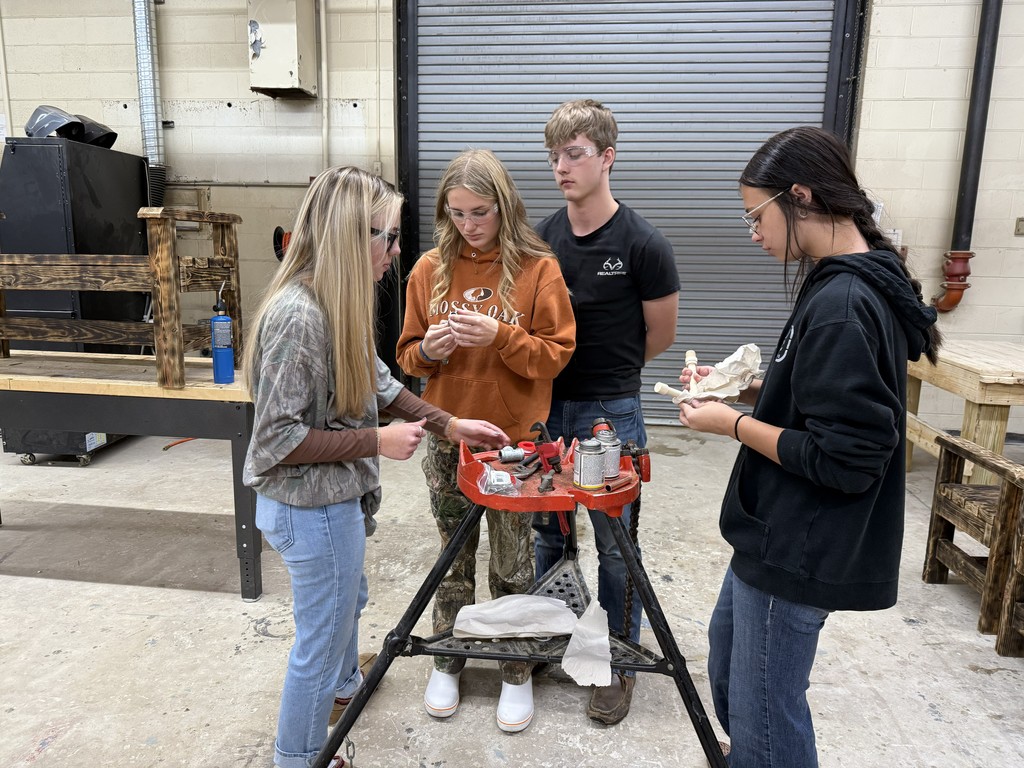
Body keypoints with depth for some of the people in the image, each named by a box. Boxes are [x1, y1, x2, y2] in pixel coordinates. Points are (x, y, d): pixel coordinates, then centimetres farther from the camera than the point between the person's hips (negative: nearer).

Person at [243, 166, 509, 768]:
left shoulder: (341, 304, 0)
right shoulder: (297, 316, -29)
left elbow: (380, 385, 9)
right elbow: (278, 438, -25)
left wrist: (450, 424, 2)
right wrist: (376, 441, -22)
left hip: (336, 497, 10)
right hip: (311, 507, -10)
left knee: (348, 602, 32)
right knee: (322, 637, 11)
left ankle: (344, 683, 61)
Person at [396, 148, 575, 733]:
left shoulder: (538, 268, -7)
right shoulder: (430, 269, 2)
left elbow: (556, 354, -8)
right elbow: (408, 356, 6)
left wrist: (499, 337, -24)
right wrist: (429, 349, -16)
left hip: (515, 441, -2)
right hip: (447, 439, 3)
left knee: (513, 565, 12)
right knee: (454, 557, 18)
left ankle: (518, 671, 33)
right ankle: (448, 660, 38)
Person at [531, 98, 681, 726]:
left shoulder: (644, 245, -13)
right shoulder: (542, 237, 2)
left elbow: (660, 336, -2)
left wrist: (604, 371, 8)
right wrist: (570, 370, 2)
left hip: (610, 412, -5)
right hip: (546, 406, 5)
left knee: (614, 542, 8)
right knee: (549, 531, 18)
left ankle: (621, 661, 29)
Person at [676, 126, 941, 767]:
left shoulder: (841, 306, -25)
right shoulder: (853, 283, 6)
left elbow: (843, 459, -26)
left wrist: (734, 424, -16)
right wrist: (744, 388, 5)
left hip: (800, 551, -11)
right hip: (784, 536, 11)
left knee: (765, 714, 7)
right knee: (727, 646, 28)